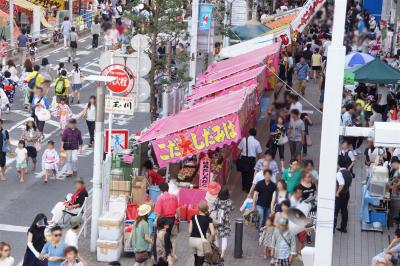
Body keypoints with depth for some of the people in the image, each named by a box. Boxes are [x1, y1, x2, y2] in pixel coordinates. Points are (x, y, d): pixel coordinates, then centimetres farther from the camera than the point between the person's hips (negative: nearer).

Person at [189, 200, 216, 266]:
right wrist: (212, 241, 8)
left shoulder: (194, 217, 5)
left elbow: (190, 231, 6)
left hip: (192, 240, 4)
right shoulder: (208, 219, -3)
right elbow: (213, 233, -9)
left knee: (196, 259, 23)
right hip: (201, 240, -4)